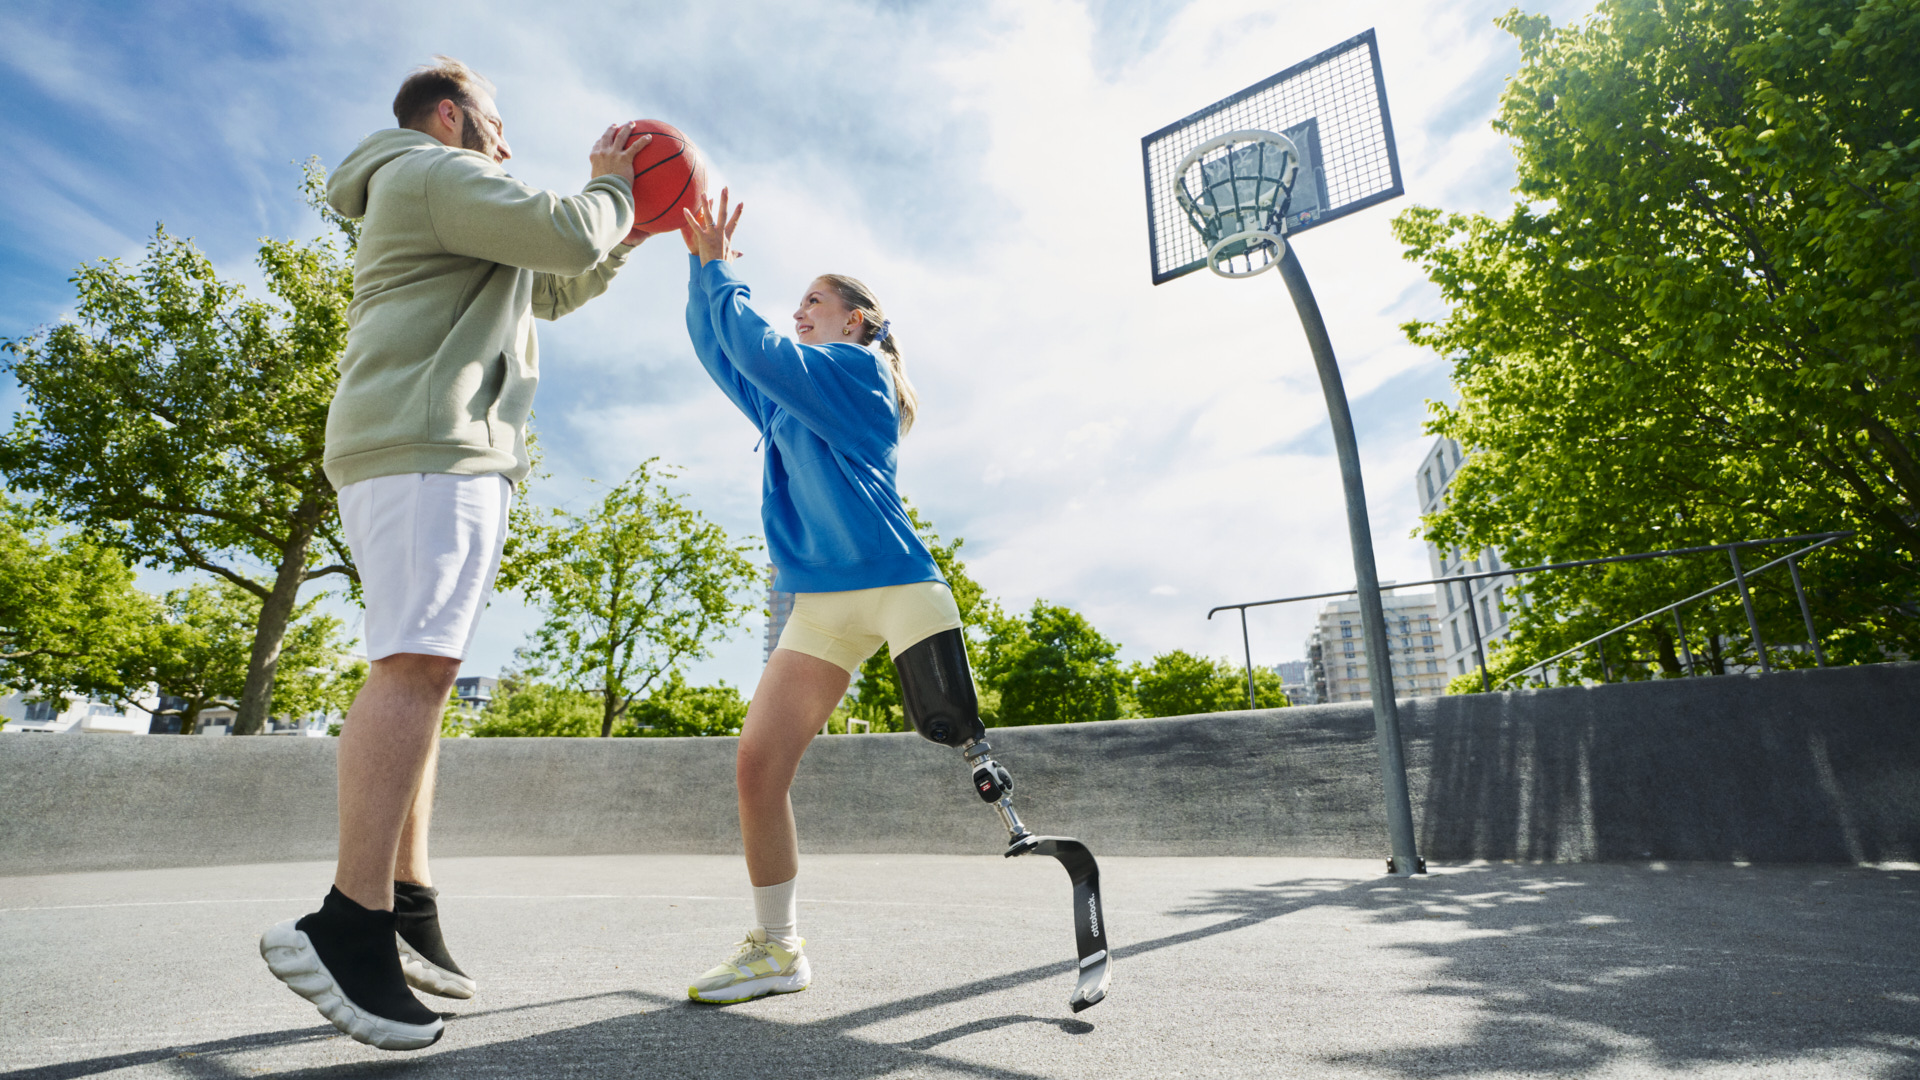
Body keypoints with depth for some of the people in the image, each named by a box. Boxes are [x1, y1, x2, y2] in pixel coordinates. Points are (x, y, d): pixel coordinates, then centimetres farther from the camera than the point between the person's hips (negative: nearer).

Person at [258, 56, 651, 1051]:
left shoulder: (441, 205, 35)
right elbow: (563, 233, -12)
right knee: (418, 663, -21)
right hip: (430, 445, -11)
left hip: (421, 452, 11)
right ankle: (352, 922, -24)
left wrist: (627, 236, 29)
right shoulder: (439, 173, 2)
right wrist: (607, 188, 9)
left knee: (415, 671, 3)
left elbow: (549, 290, 38)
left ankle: (407, 907, 6)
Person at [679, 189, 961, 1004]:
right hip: (820, 602, 7)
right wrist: (700, 263, 20)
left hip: (893, 581, -7)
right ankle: (776, 949, 11)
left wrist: (717, 266, 4)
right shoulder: (786, 402, 25)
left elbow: (756, 349, -8)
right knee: (757, 766, -1)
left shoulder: (859, 368, 2)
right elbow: (720, 352, 28)